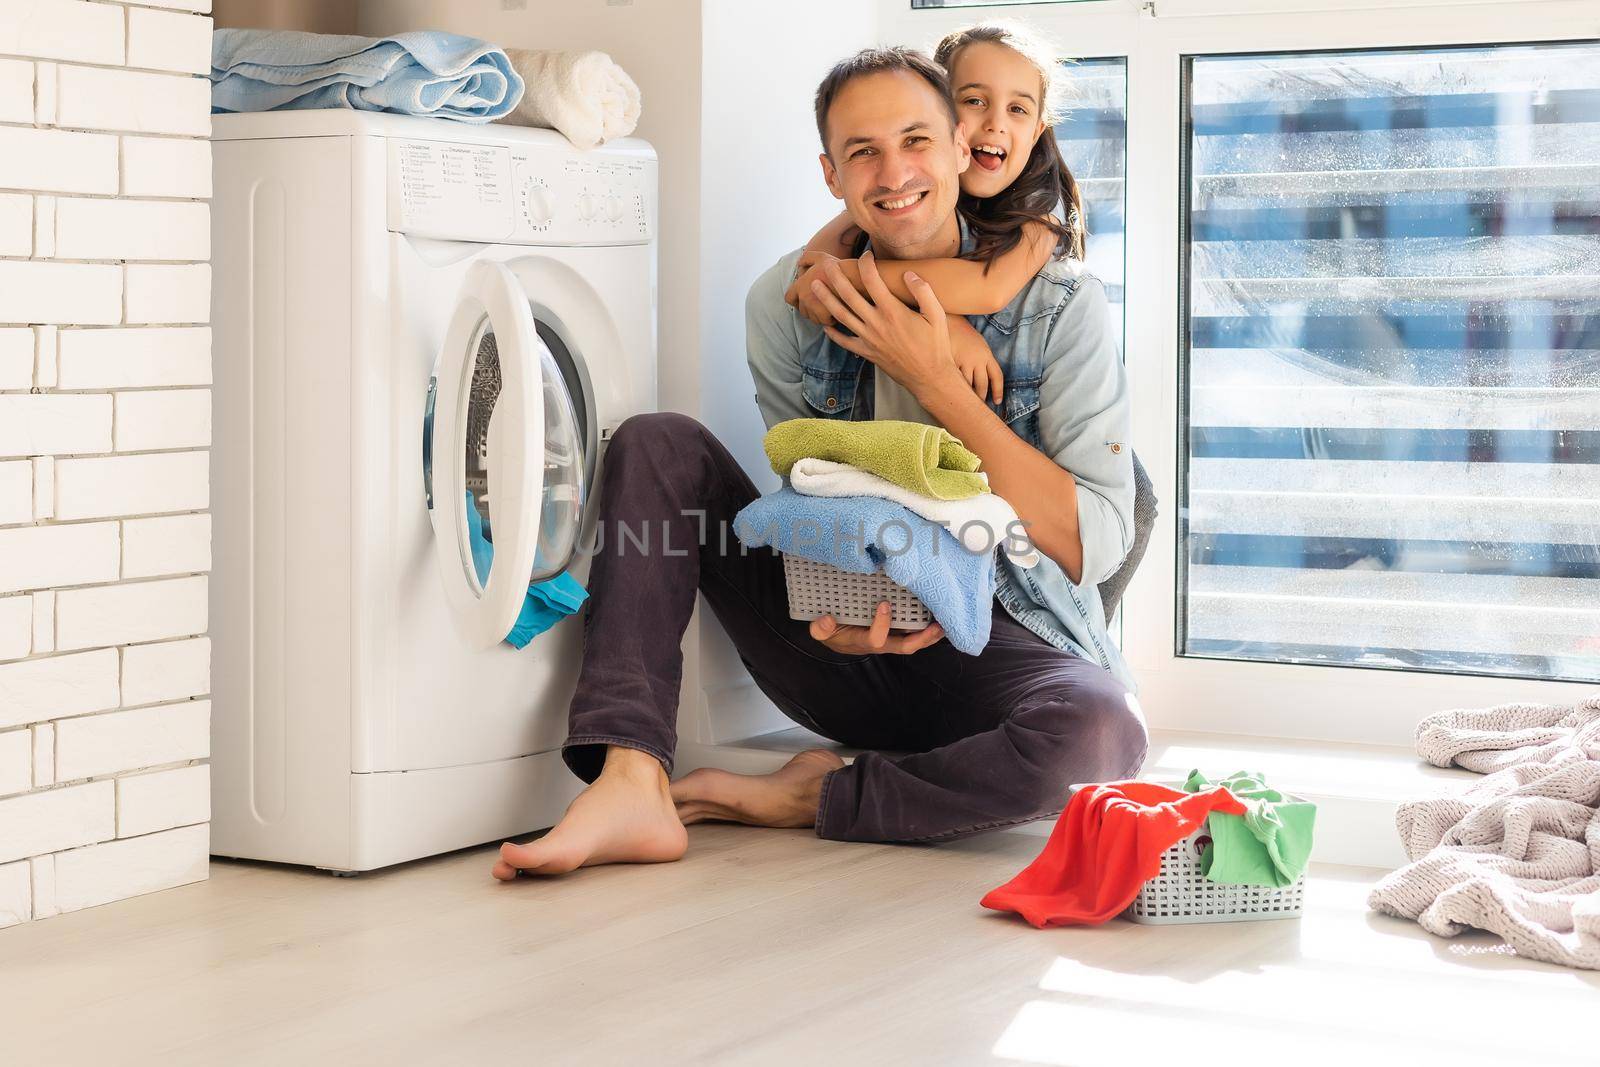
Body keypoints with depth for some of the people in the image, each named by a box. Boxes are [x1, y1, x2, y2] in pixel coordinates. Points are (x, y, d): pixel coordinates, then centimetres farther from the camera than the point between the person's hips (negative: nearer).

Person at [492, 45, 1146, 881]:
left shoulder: (1058, 302, -8)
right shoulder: (792, 302, 0)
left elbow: (1095, 545, -14)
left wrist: (934, 380, -18)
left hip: (1003, 646, -2)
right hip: (849, 650, 3)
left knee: (1100, 729, -38)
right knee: (658, 443, -12)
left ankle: (815, 799, -15)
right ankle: (630, 788, -25)